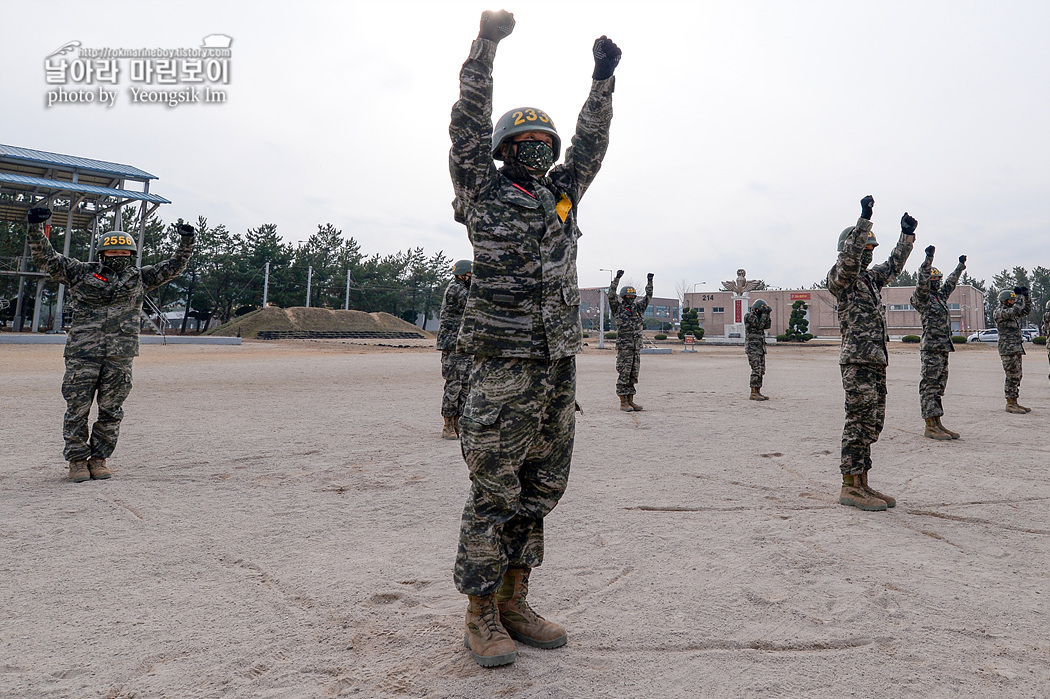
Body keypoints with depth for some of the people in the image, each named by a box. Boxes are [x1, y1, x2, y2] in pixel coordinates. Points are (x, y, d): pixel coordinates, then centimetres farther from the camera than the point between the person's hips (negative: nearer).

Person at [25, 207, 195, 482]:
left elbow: (174, 267, 17)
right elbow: (45, 257, 8)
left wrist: (186, 243, 6)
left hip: (120, 357, 2)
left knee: (111, 412, 6)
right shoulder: (81, 273, 10)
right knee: (77, 409, 2)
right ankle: (77, 460, 15)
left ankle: (98, 459, 19)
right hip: (82, 354, -1)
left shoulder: (139, 278, 14)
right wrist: (36, 228, -4)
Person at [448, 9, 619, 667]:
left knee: (540, 488, 11)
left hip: (560, 366, 7)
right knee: (494, 491, -1)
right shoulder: (484, 194, 4)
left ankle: (514, 602, 25)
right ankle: (482, 616, 13)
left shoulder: (560, 197, 19)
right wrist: (485, 46, -8)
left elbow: (590, 146, 21)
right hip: (505, 364, -6)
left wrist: (603, 79, 15)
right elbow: (469, 127, -4)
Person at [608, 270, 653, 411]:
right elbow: (611, 295, -13)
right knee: (624, 374, -4)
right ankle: (623, 402, 0)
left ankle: (630, 400, 16)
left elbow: (648, 296, 16)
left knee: (633, 374, 9)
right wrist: (617, 278, -20)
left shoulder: (638, 308, 14)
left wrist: (650, 282, 5)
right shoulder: (618, 308, -1)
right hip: (624, 346, -6)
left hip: (637, 347, 6)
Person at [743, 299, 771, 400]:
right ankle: (753, 393, -11)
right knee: (756, 370, -13)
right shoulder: (748, 316, -10)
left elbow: (766, 326, 10)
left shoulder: (758, 316, 16)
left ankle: (758, 392, 11)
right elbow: (760, 325, -19)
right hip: (752, 347, -9)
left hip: (760, 348, 9)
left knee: (761, 370, 8)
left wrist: (767, 315, 1)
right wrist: (764, 313, -13)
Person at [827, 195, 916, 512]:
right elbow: (849, 257, -24)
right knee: (858, 422, -8)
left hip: (877, 361, 9)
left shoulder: (870, 278, 20)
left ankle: (861, 483, 17)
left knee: (871, 424, 10)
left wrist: (907, 234, 26)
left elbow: (894, 265, 34)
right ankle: (850, 487, -2)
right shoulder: (840, 277, -6)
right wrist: (864, 219, -28)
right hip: (857, 361, -9)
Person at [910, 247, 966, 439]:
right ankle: (930, 426, -6)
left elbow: (951, 283, 35)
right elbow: (922, 282, -25)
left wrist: (961, 265, 44)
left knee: (938, 387, 11)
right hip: (931, 349, -9)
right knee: (929, 387, -7)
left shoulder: (940, 296, 18)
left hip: (944, 350, 9)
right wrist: (928, 259, -33)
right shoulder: (922, 298, -7)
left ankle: (937, 423, 15)